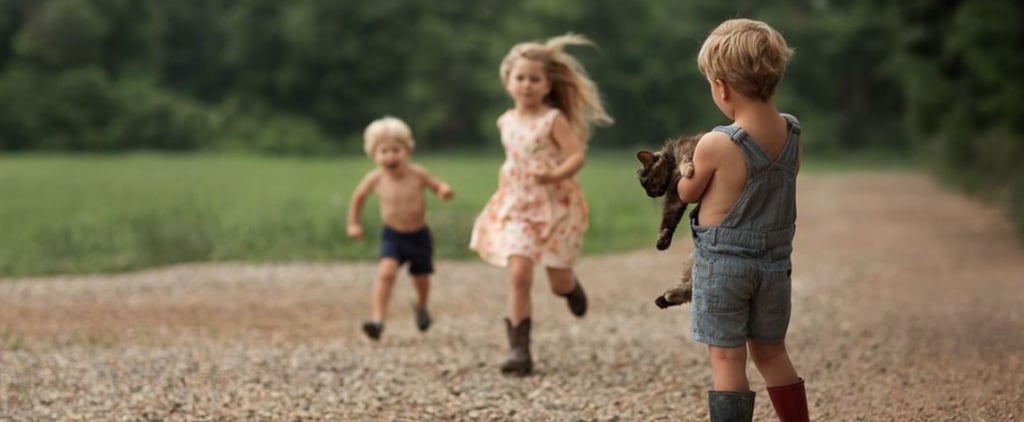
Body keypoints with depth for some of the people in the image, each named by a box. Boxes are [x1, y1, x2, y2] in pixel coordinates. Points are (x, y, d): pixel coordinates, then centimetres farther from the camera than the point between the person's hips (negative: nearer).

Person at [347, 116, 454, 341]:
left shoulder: (418, 175, -18)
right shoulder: (375, 179, -16)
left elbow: (439, 186, -6)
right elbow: (359, 195, 4)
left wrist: (445, 190, -30)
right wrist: (353, 224, 7)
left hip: (419, 235, 1)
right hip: (392, 235, -1)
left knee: (421, 279, 16)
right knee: (386, 272, -26)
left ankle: (421, 307, 50)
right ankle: (378, 319, -27)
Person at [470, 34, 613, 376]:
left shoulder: (554, 120, -12)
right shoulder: (506, 122, 4)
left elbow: (577, 156, -21)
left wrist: (554, 175, -36)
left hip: (555, 206, -3)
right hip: (518, 207, 3)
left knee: (558, 282, 6)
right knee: (519, 273, -14)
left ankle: (572, 286, 47)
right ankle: (519, 349, -10)